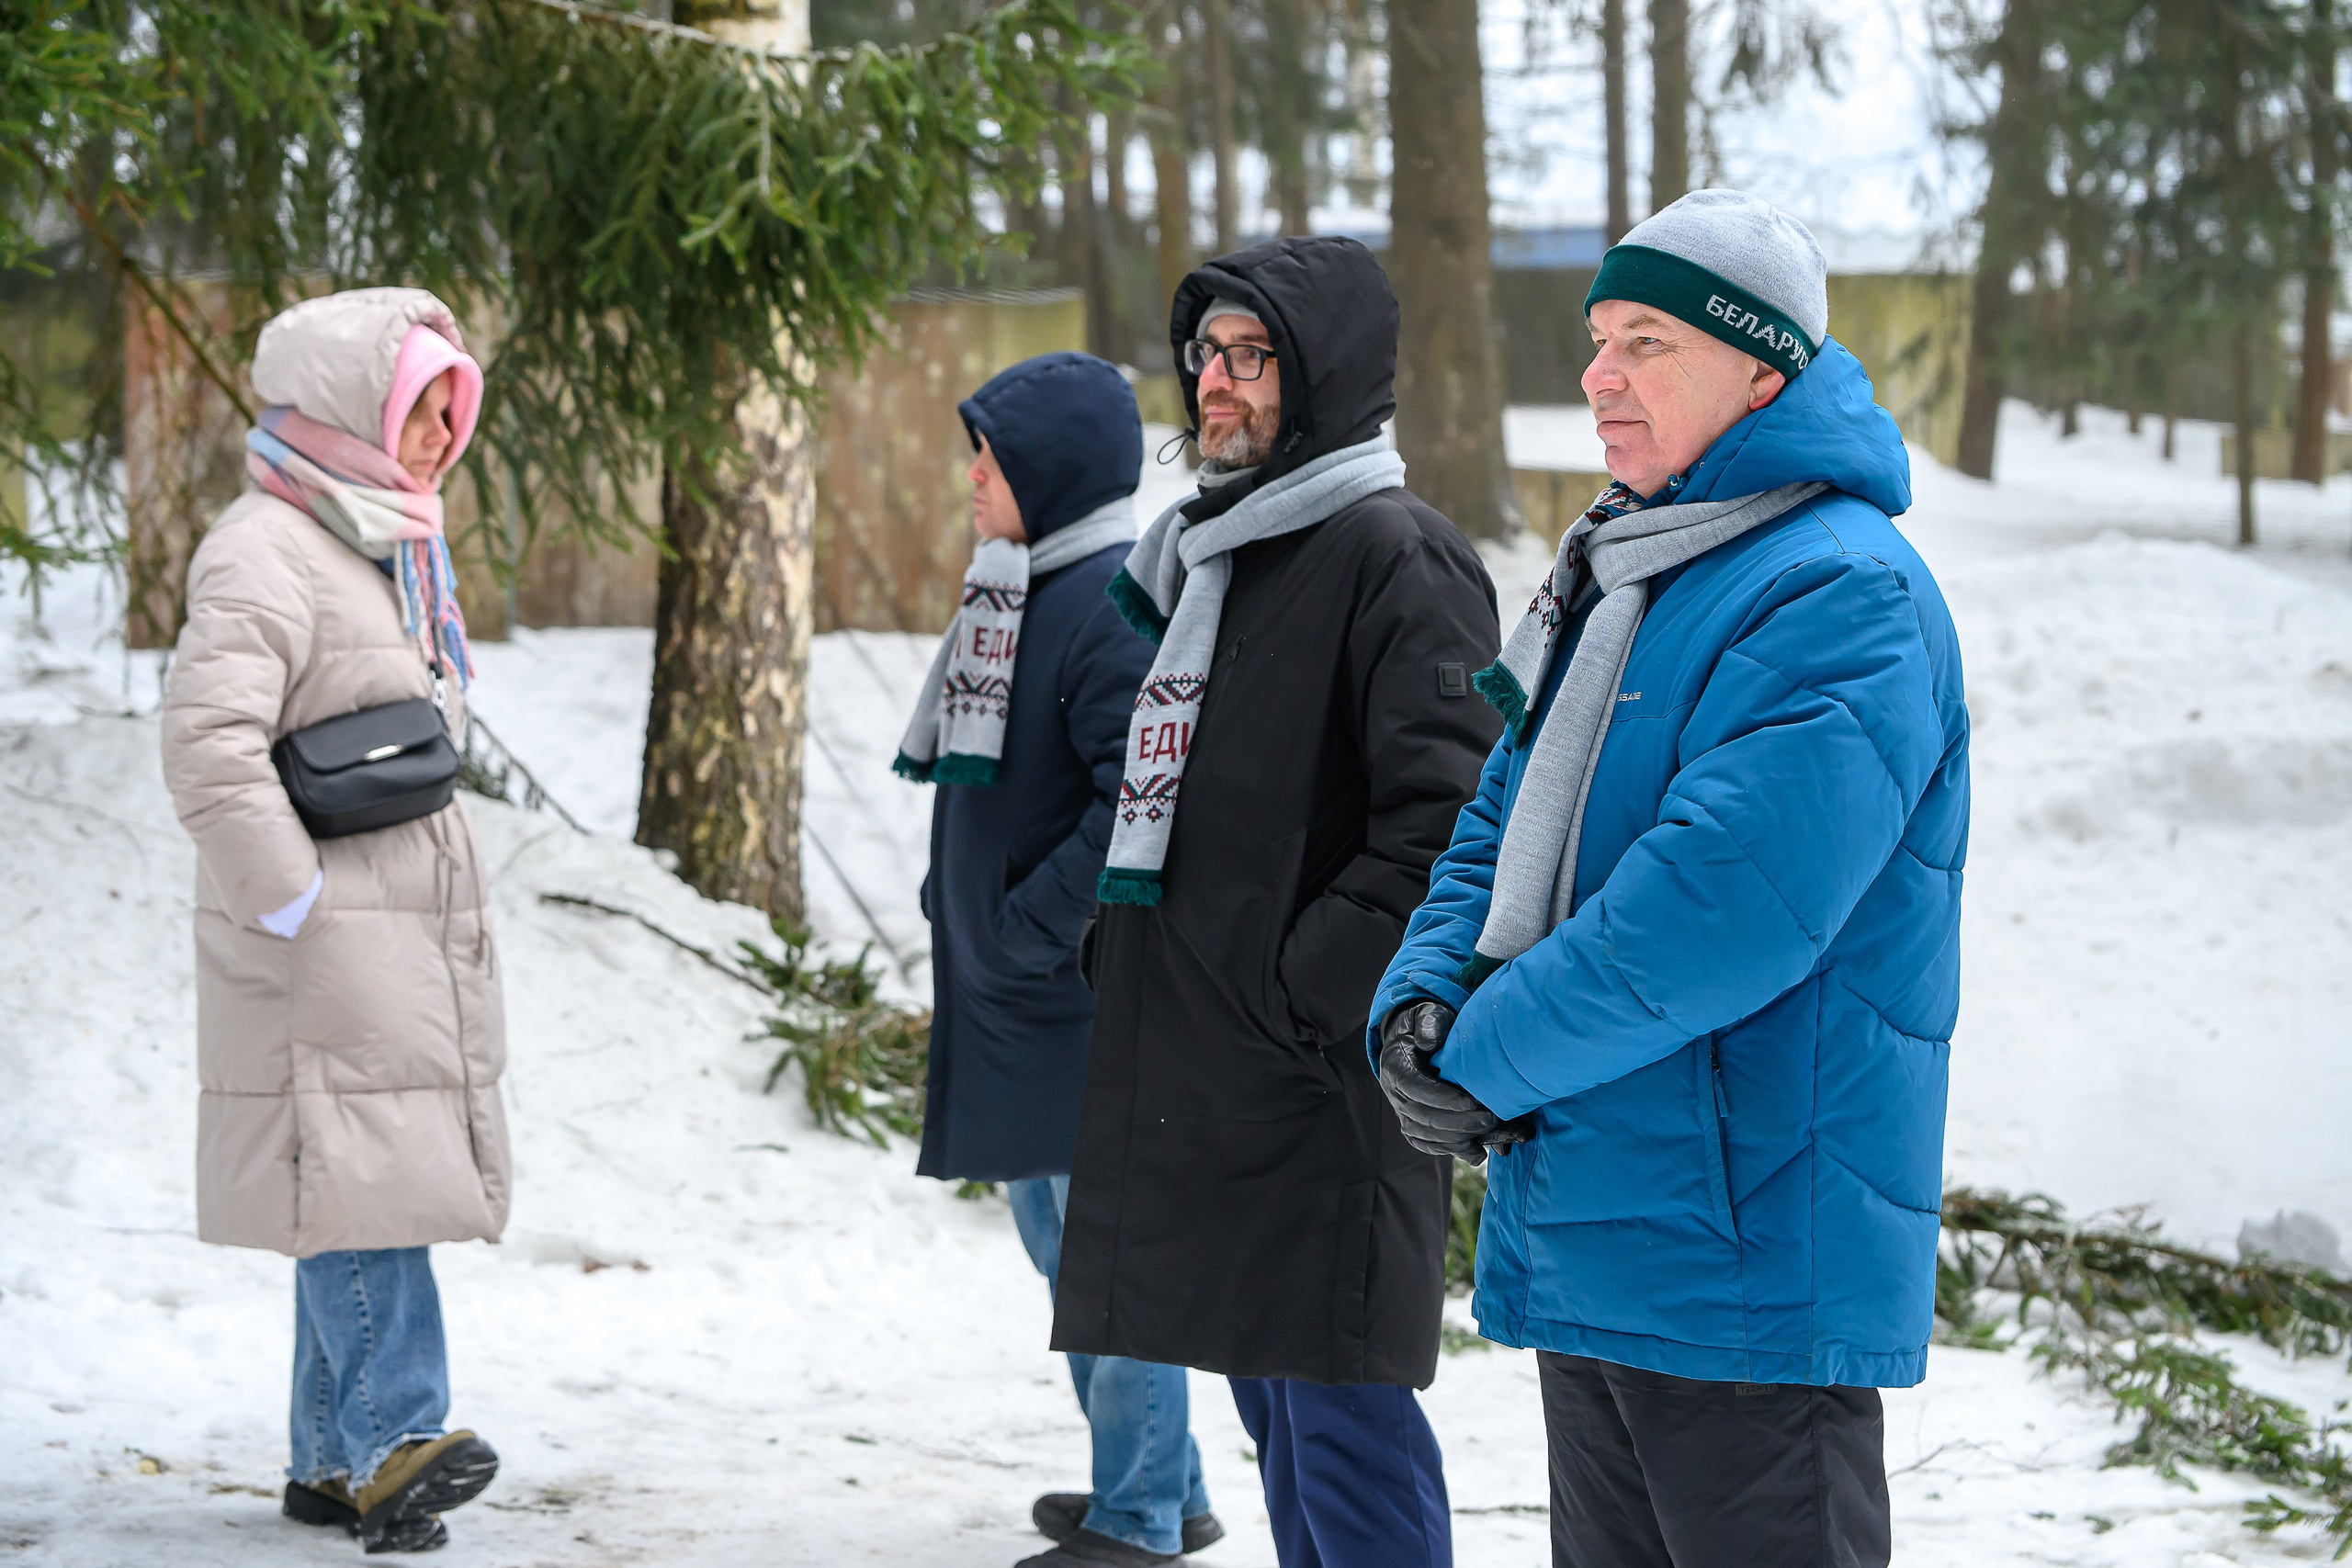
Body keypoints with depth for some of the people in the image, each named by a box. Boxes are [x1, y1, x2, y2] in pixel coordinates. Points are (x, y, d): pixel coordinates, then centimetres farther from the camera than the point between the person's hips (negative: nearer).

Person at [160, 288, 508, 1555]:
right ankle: (395, 1435, -20)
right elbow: (208, 744, -22)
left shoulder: (387, 547, 20)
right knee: (361, 1171, -16)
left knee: (383, 1187, 9)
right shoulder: (261, 552, -12)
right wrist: (296, 909, -21)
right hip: (324, 944, -9)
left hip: (409, 932, 9)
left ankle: (337, 1462, 14)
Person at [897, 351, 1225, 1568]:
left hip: (1090, 997, -10)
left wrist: (1029, 929, -21)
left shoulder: (1122, 603, -18)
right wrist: (962, 907, 14)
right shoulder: (1015, 588, 13)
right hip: (1012, 1002, 10)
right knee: (1055, 1233, 18)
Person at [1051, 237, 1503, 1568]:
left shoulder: (1396, 561, -11)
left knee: (1345, 1427, -7)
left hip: (1327, 1096, -9)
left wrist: (1305, 993, -20)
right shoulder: (1199, 554, 18)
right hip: (1196, 1084, 9)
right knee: (1280, 1423, 15)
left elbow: (1445, 825, -20)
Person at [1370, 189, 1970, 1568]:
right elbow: (1506, 829, 19)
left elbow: (1727, 900, -26)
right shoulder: (1622, 573, 16)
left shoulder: (1844, 595, -16)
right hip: (1587, 1245, 10)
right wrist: (1422, 1001, -3)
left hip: (1751, 1268, -10)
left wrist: (1488, 1062, -17)